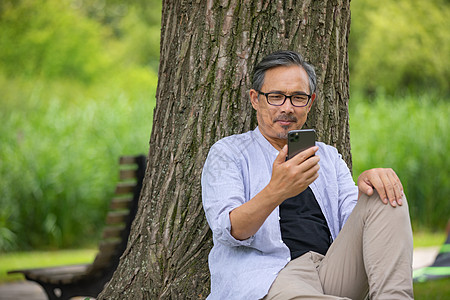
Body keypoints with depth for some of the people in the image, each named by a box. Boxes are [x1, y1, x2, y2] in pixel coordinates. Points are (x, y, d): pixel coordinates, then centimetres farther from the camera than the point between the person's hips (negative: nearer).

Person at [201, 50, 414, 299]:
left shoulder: (327, 156, 27)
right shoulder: (228, 152, 12)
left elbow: (355, 220, 12)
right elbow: (229, 230, -6)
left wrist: (368, 188, -12)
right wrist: (276, 191, -26)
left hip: (334, 271, 6)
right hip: (271, 276, -6)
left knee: (385, 198, -15)